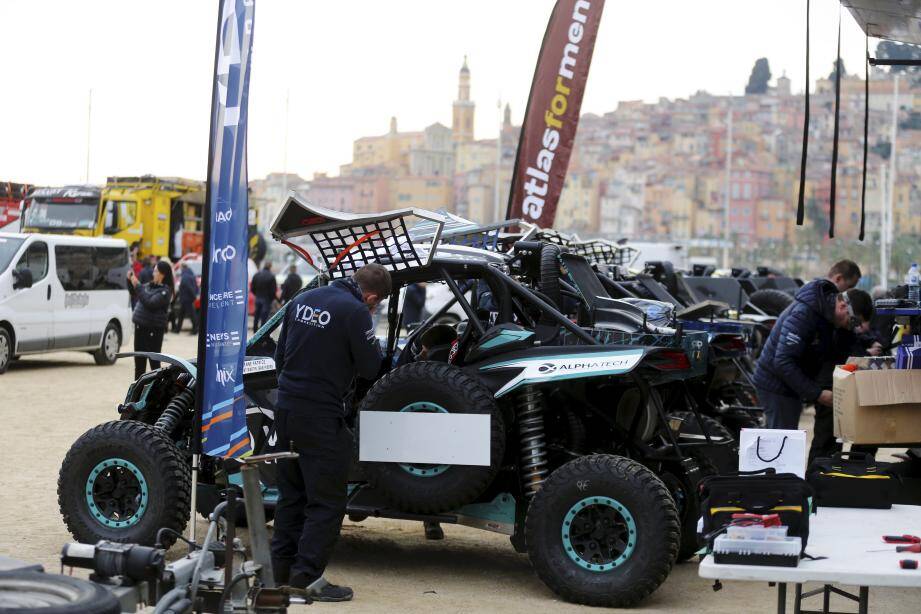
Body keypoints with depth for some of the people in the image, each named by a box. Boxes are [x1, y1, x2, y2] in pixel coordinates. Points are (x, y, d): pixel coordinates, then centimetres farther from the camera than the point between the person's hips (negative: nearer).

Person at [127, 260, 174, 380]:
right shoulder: (150, 285, 10)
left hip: (154, 329, -8)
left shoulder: (165, 290, -13)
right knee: (139, 359, 16)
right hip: (140, 326, 8)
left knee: (154, 360, -4)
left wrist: (137, 286, -20)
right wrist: (130, 281, 9)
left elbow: (150, 303, -24)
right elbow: (135, 294, 25)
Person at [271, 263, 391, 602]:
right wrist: (372, 342, 8)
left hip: (286, 409, 8)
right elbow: (370, 367, -9)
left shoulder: (302, 300, 8)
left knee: (291, 495, 18)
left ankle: (281, 570, 22)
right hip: (320, 417, -8)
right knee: (327, 501, 1)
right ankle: (306, 577, -1)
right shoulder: (355, 311, -16)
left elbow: (280, 354, 16)